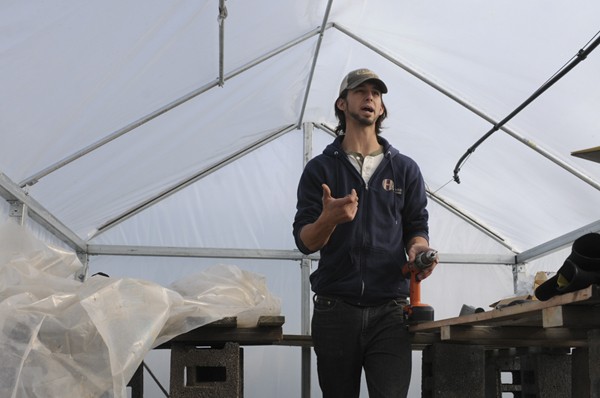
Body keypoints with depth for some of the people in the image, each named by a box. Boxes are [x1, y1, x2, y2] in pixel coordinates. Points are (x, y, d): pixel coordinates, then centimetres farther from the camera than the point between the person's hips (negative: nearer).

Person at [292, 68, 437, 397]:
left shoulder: (404, 169, 13)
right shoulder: (320, 168, 8)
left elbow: (417, 227, 12)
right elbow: (305, 242, 1)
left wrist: (417, 248, -13)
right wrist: (329, 218, -21)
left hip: (389, 311, 0)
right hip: (335, 308, 0)